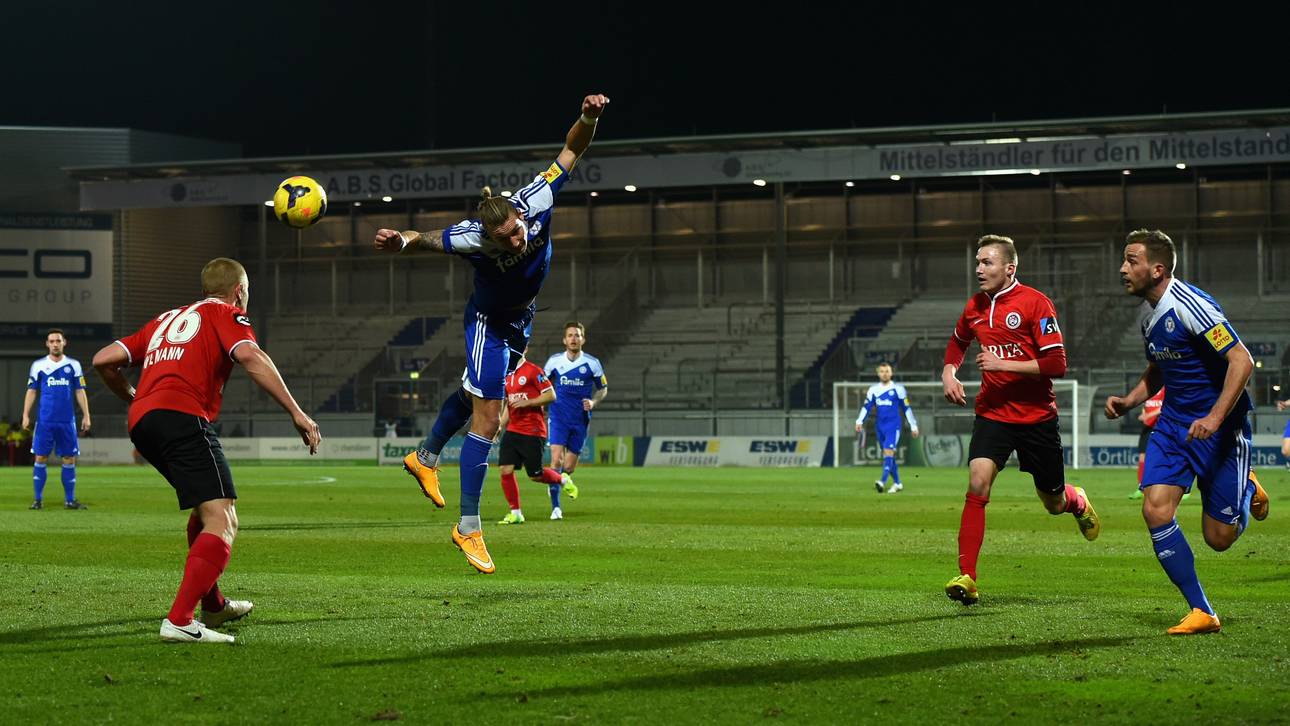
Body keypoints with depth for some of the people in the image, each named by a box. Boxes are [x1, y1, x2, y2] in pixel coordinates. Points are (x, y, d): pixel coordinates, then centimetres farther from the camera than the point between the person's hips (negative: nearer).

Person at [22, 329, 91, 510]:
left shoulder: (74, 365, 8)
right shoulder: (38, 365, 5)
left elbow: (80, 392, 9)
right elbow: (31, 391, 6)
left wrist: (86, 416, 3)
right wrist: (26, 415, -2)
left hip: (67, 420, 1)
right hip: (45, 420, -1)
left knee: (69, 458, 2)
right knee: (41, 458, -2)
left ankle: (70, 500, 9)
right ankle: (38, 499, 5)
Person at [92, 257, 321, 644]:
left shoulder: (166, 318, 32)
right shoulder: (226, 314, 13)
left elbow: (104, 360, 25)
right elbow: (249, 356, -9)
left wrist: (134, 399, 39)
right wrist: (296, 413, -11)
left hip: (141, 422, 8)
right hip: (183, 417, -8)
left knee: (206, 508, 28)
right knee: (223, 521, -14)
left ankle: (212, 604, 37)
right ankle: (180, 620, -30)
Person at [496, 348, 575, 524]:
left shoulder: (533, 371, -9)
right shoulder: (507, 374, 14)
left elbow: (551, 395, -11)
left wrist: (526, 402, -19)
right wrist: (500, 425, 15)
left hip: (533, 432, -6)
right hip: (512, 430, 6)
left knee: (535, 475, 0)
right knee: (506, 470, -7)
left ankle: (563, 480, 31)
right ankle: (515, 513, 2)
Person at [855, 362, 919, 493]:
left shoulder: (898, 389, 1)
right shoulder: (873, 389, 10)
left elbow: (906, 408, 5)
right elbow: (866, 407, 7)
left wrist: (913, 426, 5)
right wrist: (859, 421, -8)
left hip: (893, 425, -5)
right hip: (880, 426, 5)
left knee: (888, 452, -19)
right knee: (888, 455, 9)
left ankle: (883, 482, -31)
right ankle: (897, 483, 20)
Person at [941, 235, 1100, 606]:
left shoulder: (1035, 303, -12)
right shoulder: (975, 307, 5)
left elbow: (1056, 365, -16)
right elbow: (958, 342, 28)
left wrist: (1004, 364, -22)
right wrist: (949, 372, 9)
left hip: (1036, 415, -3)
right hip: (993, 412, 3)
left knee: (1054, 502, 10)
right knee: (977, 483, -20)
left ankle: (1077, 502, 49)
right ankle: (967, 577, -21)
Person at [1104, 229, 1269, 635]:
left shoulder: (1190, 305, -21)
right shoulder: (1149, 314, 7)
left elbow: (1241, 361, -23)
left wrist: (1215, 418, -29)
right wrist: (1129, 401, 6)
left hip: (1221, 425, -7)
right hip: (1173, 421, 7)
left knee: (1219, 538, -2)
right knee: (1156, 510, -13)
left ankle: (1247, 492, 33)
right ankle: (1201, 613, -4)